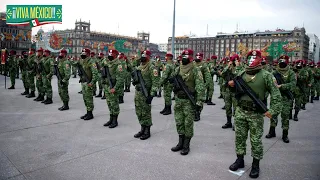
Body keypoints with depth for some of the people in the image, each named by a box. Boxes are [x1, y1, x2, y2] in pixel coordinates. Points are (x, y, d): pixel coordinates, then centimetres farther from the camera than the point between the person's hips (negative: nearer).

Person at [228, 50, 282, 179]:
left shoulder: (266, 75, -5)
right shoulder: (241, 75, 6)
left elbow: (276, 94, -5)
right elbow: (235, 90, 20)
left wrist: (273, 110, -14)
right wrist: (232, 84, -2)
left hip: (256, 114, -4)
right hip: (240, 112, 4)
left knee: (256, 140, 5)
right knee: (240, 137, 11)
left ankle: (256, 165, 21)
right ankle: (239, 160, 27)